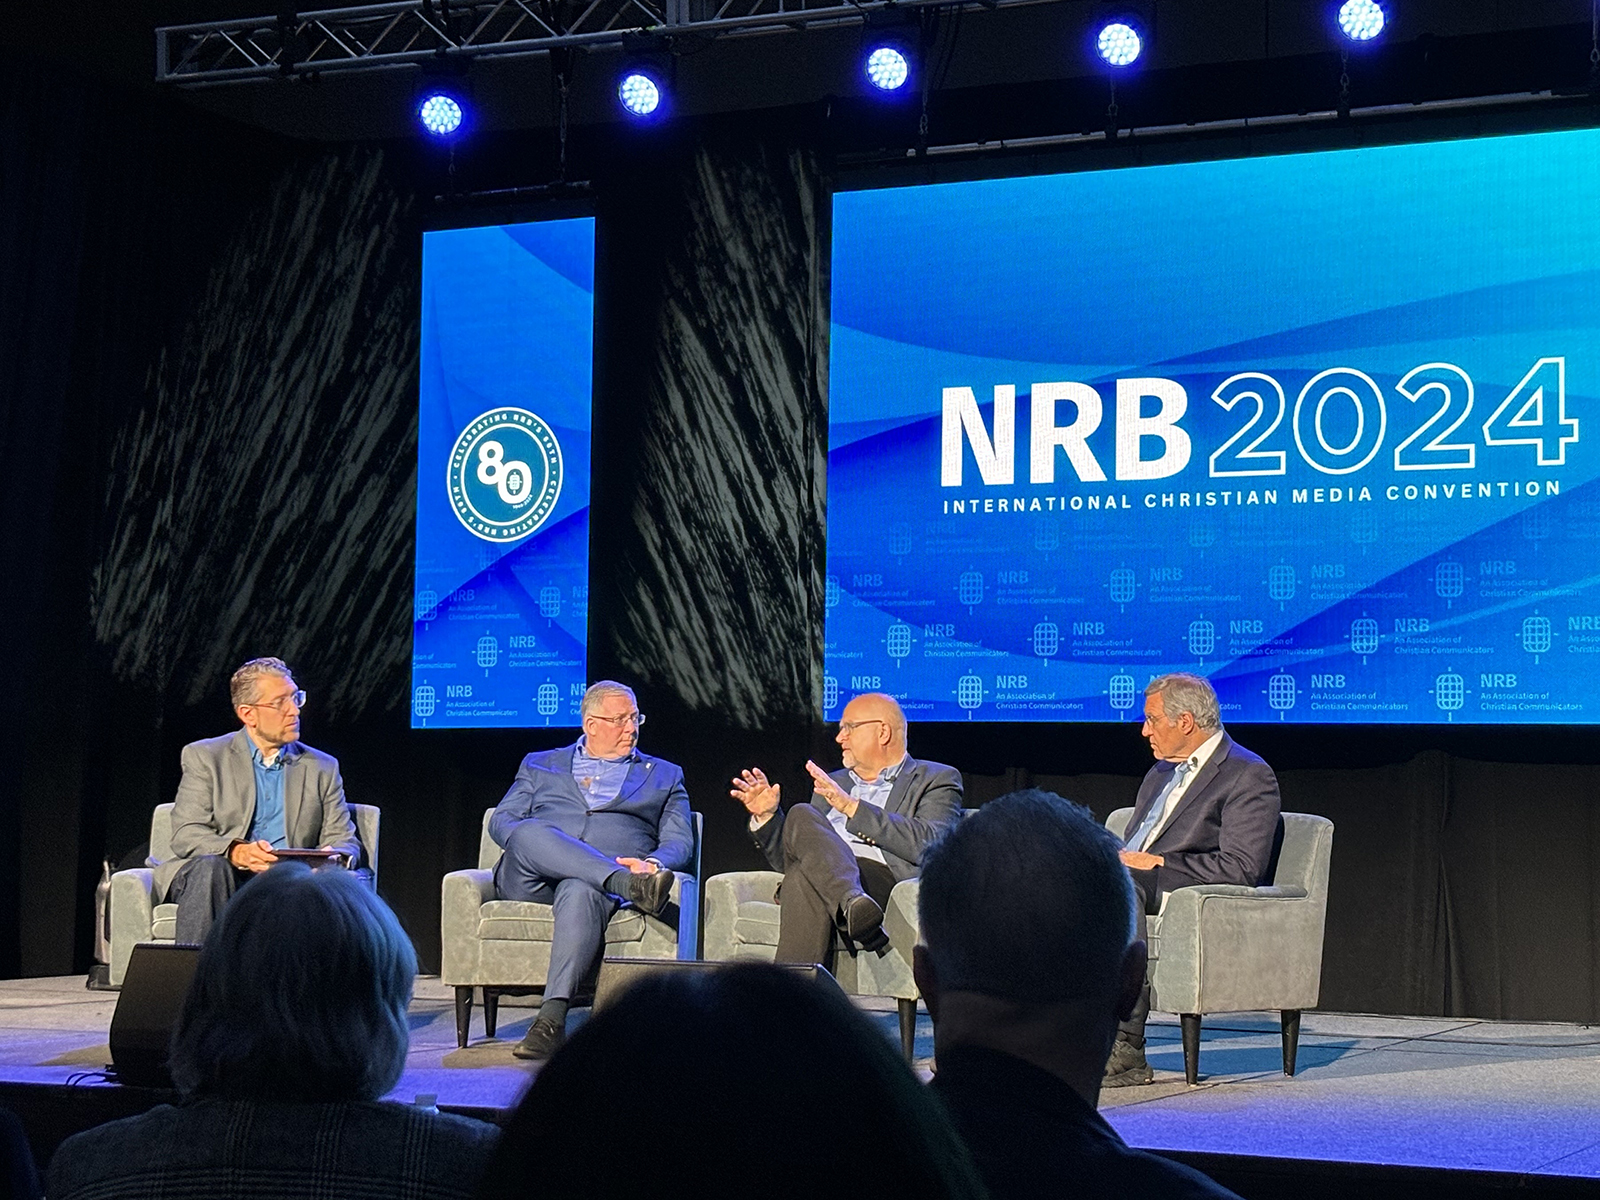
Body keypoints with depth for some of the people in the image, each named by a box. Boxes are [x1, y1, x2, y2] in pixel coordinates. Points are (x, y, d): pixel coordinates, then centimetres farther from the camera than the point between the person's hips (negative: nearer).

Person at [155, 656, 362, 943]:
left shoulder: (322, 768, 19)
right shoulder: (204, 757, 11)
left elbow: (345, 842, 13)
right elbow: (185, 835, -2)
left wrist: (335, 856, -15)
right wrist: (236, 851, -24)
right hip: (227, 877, -1)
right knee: (209, 867, -36)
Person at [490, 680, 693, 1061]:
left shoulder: (664, 776, 26)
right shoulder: (540, 765, 27)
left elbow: (680, 842, 14)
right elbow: (501, 821, 16)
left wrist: (652, 864, -11)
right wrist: (529, 844, -6)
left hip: (595, 882, -1)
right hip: (531, 881, 1)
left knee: (580, 893, -40)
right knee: (529, 833, -35)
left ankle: (551, 1019, -53)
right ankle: (632, 886, -44)